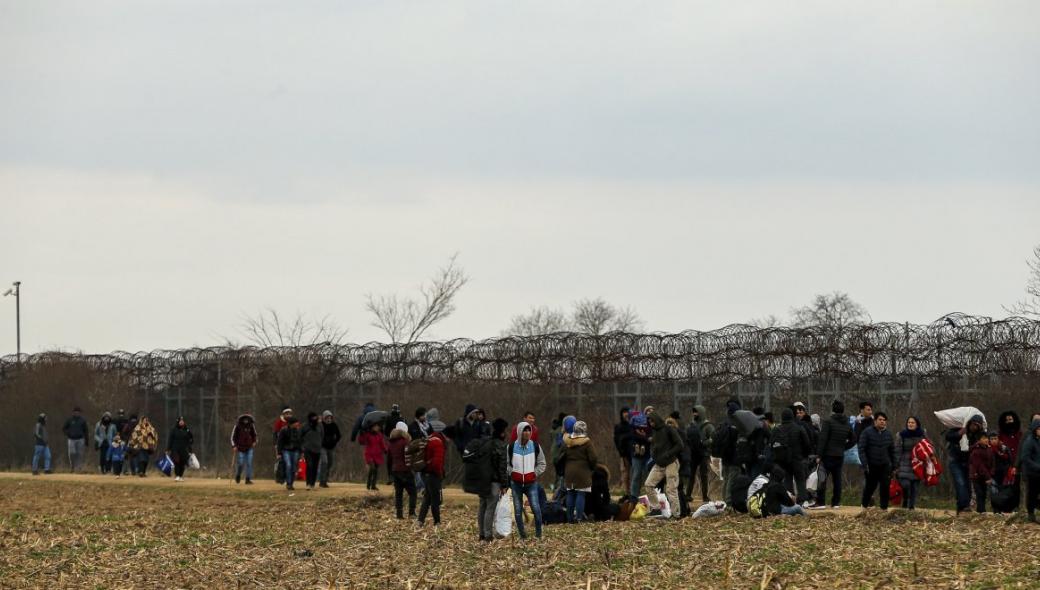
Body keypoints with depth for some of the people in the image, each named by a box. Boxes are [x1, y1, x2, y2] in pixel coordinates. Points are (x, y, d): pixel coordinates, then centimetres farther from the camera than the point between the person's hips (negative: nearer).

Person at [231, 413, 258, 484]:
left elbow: (254, 435, 17)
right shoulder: (238, 426, -5)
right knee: (240, 463, -5)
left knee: (249, 463, -6)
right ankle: (238, 476, 23)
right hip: (240, 448, -2)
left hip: (249, 447, 2)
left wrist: (254, 442, -2)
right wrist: (234, 446, -12)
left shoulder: (251, 426, 4)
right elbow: (233, 437, 0)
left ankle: (248, 479, -3)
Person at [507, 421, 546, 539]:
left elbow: (542, 464, 11)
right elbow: (506, 463, 9)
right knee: (518, 510, 4)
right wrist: (512, 472, -3)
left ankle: (538, 532, 2)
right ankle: (521, 533, 14)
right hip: (516, 483, 1)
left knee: (536, 507, -12)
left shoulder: (535, 446, 1)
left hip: (531, 483, -1)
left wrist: (535, 473, -1)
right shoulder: (512, 447, -2)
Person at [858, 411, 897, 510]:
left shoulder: (888, 434, 8)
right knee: (870, 486, 6)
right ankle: (865, 505, 28)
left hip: (885, 466, 3)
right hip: (871, 466, -3)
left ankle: (884, 508, 2)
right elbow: (862, 449, -10)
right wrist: (865, 464, -16)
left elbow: (892, 451, 15)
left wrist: (895, 464, 9)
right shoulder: (867, 432, -7)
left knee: (885, 487, -6)